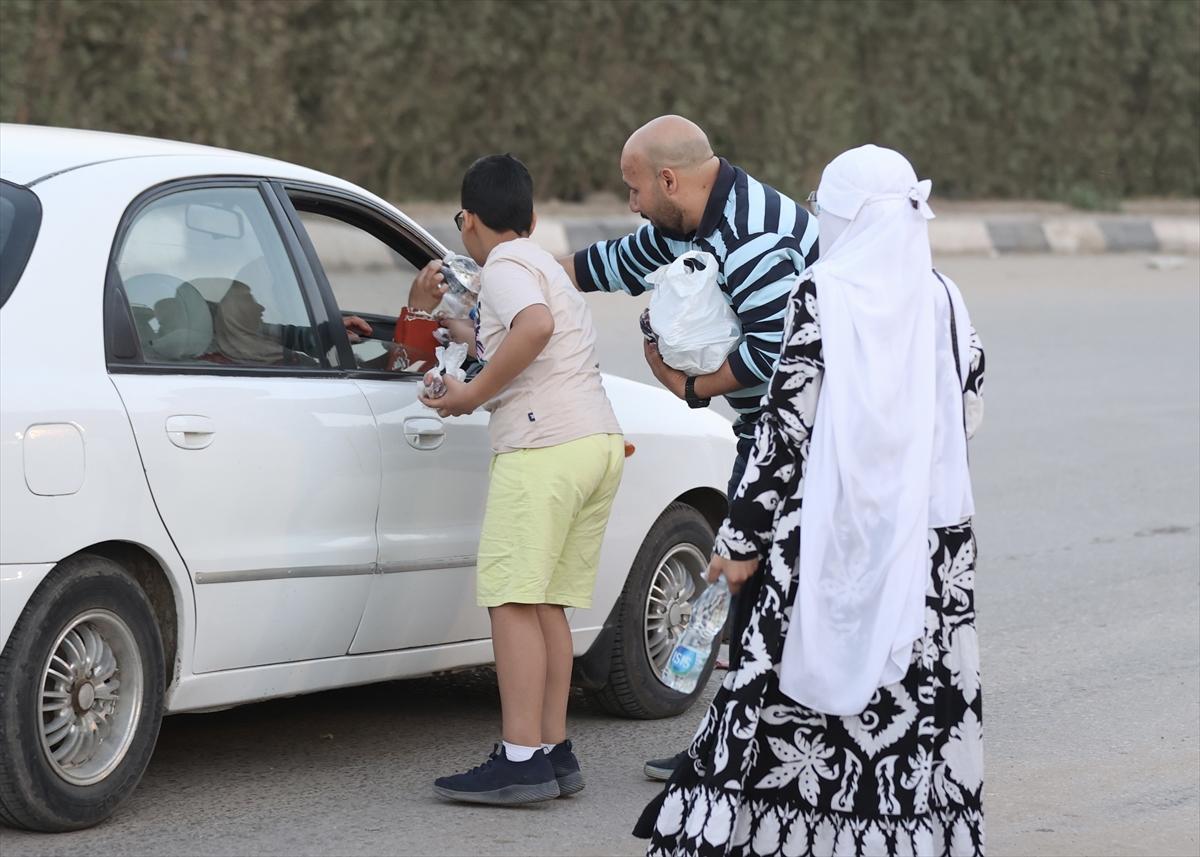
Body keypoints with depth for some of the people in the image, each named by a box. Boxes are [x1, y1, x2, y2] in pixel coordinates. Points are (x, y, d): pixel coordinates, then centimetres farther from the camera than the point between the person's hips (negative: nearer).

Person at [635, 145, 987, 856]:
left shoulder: (821, 300, -9)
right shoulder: (942, 299, 2)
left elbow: (785, 425, -10)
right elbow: (971, 409, 10)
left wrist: (742, 538, -5)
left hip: (833, 526, -4)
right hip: (931, 533, 4)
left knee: (790, 690, 2)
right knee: (921, 693, 8)